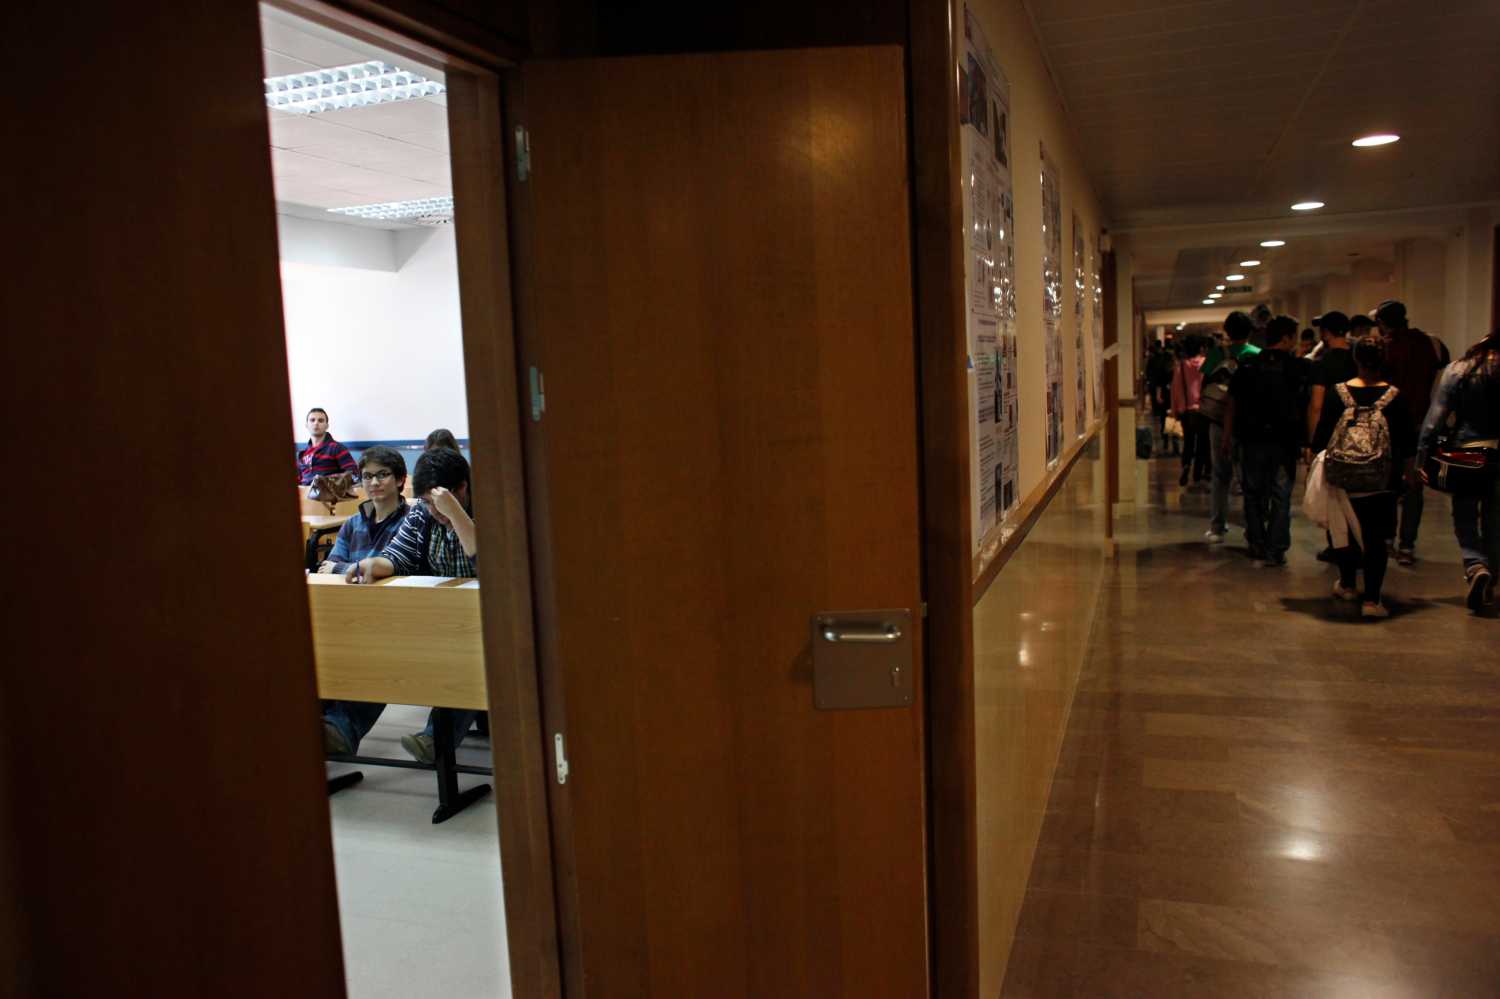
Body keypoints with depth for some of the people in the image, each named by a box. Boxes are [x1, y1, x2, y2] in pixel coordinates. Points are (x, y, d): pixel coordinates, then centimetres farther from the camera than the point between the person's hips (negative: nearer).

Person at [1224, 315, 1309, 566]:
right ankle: (1275, 551, 3)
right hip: (1284, 441, -2)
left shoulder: (1247, 367, 2)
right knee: (1281, 496, 3)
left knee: (1254, 493, 15)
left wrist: (1228, 436, 13)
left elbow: (1233, 403, 6)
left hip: (1253, 439, 2)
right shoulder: (1297, 366, -6)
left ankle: (1257, 544, 18)